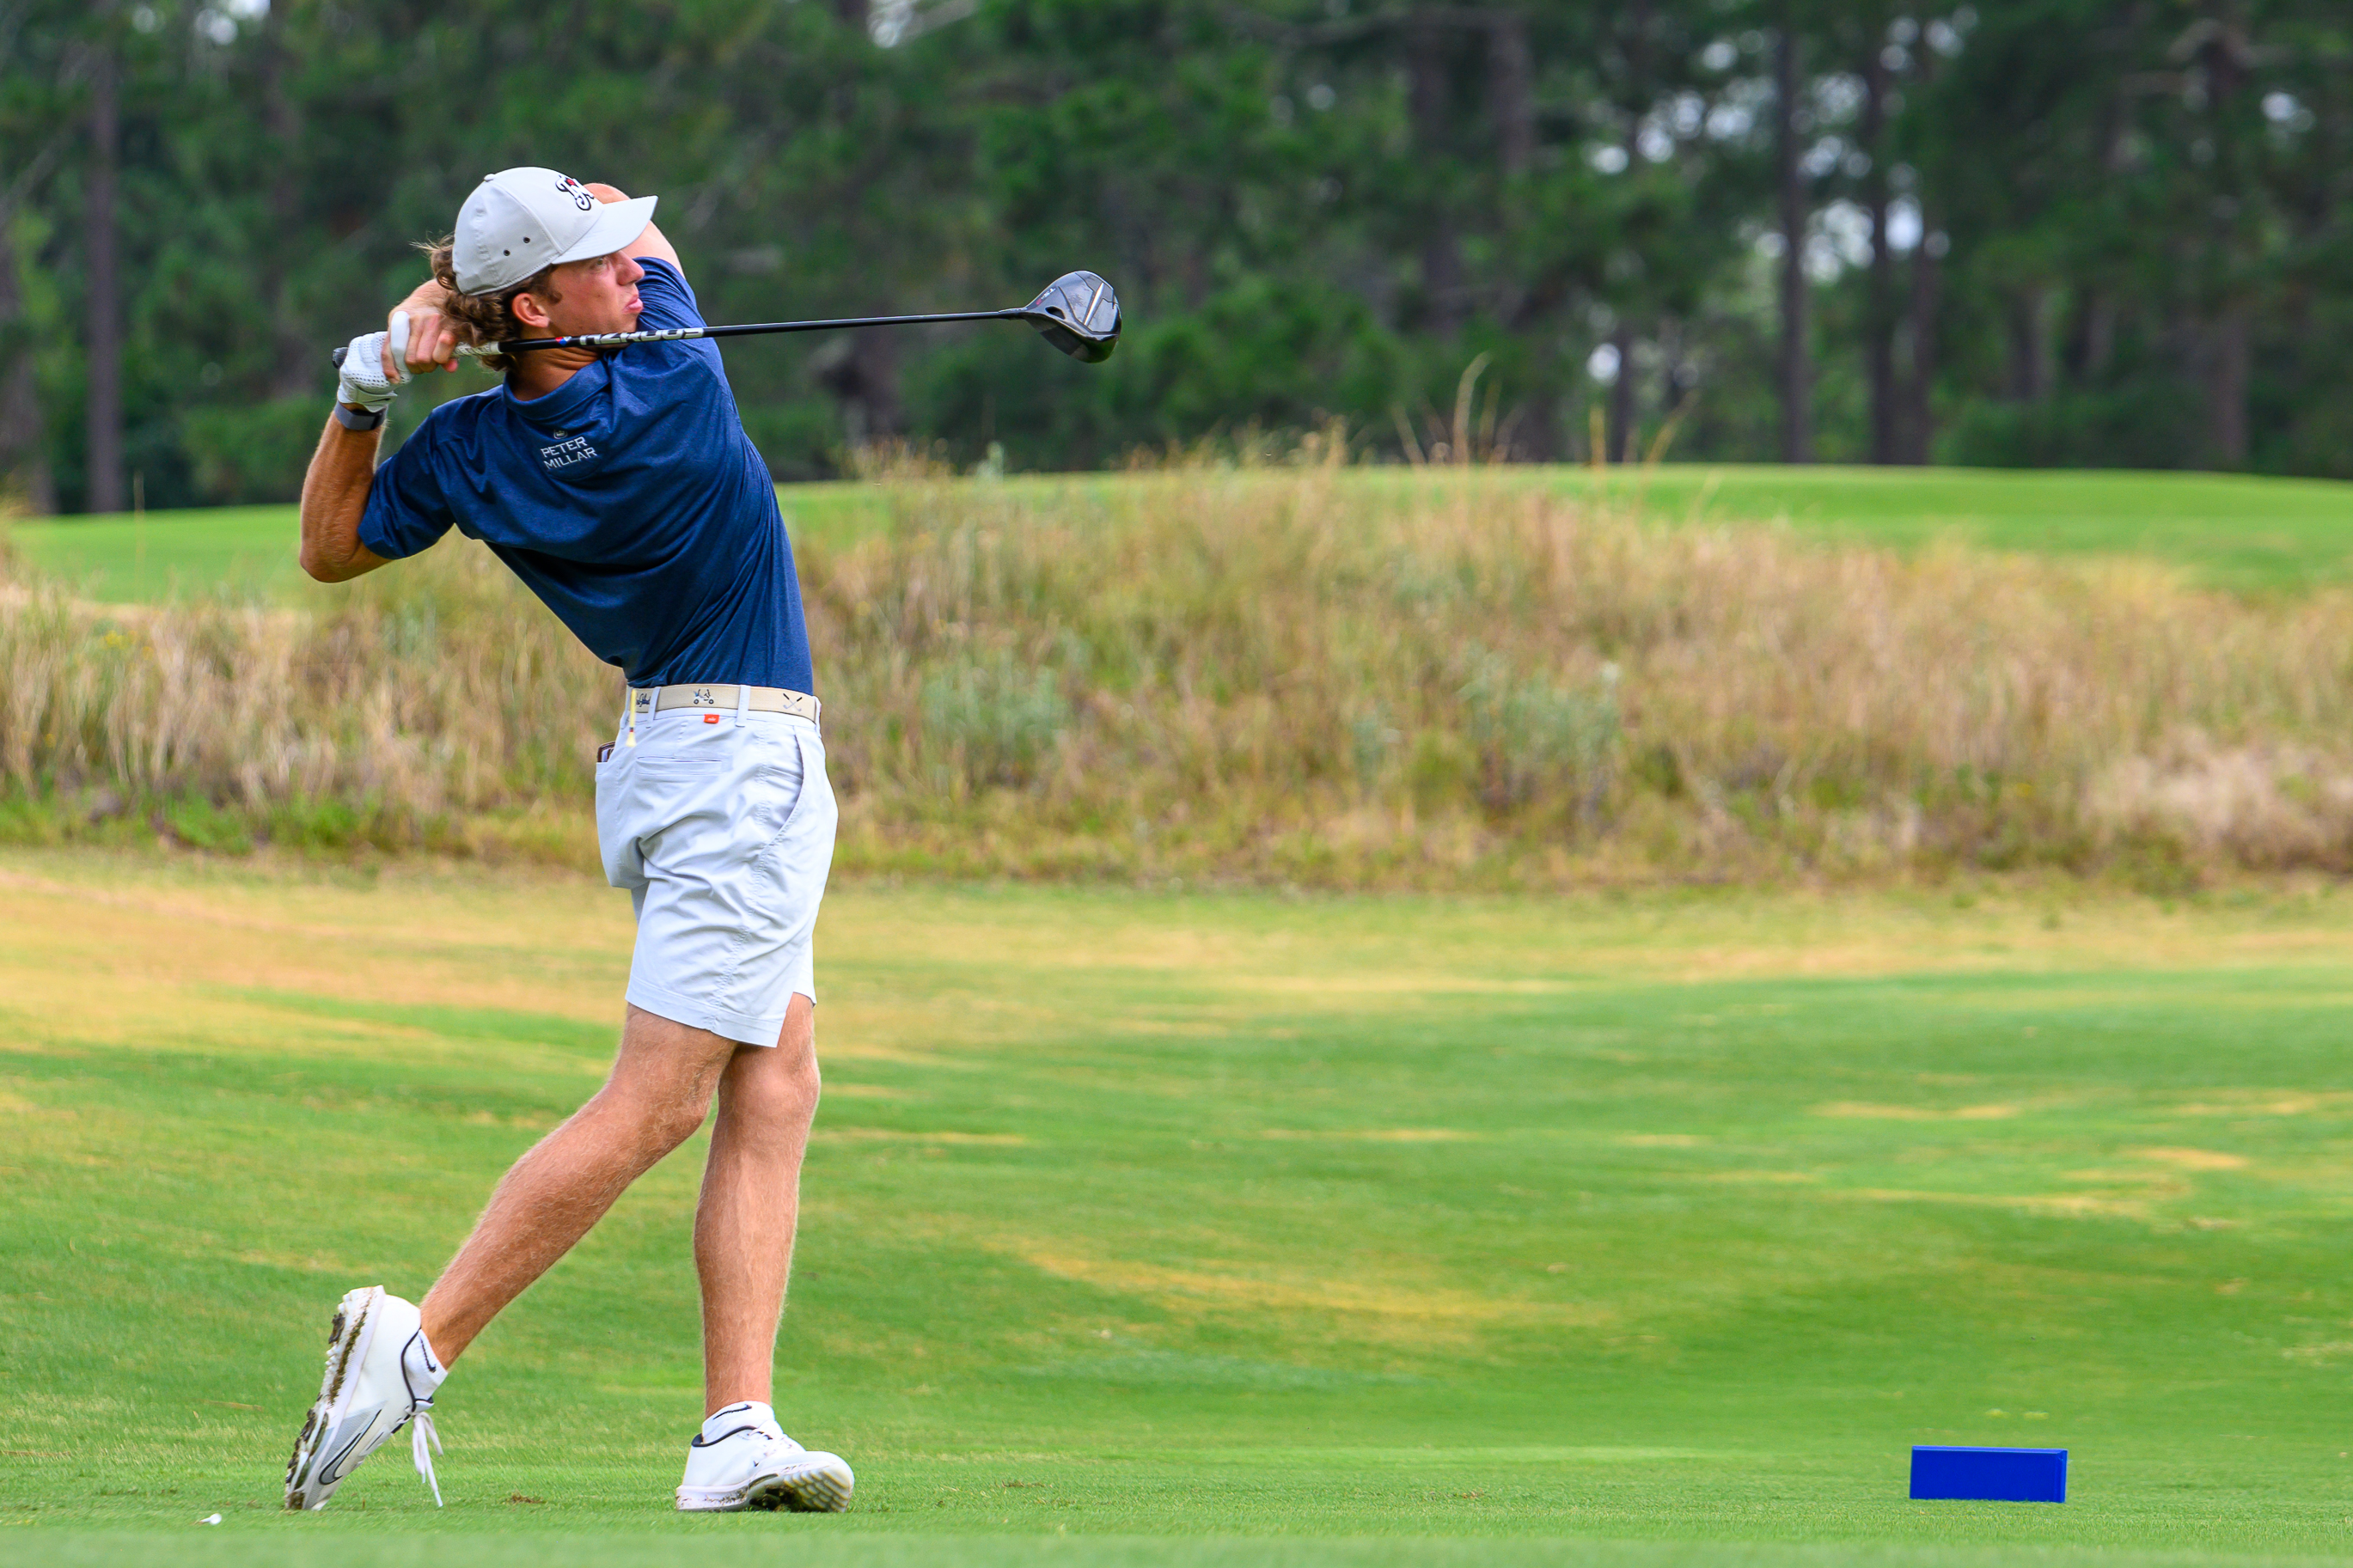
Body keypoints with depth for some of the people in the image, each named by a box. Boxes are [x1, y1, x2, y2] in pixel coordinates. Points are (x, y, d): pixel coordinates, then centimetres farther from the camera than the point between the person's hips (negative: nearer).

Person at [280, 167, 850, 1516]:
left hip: (659, 767, 7)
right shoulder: (673, 375, -17)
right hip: (747, 761, -7)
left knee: (776, 1092, 6)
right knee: (654, 1106, -9)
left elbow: (331, 550, 14)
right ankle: (420, 1343, -14)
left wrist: (365, 395, 2)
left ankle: (739, 1430, -3)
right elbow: (658, 221, 3)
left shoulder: (470, 450, -3)